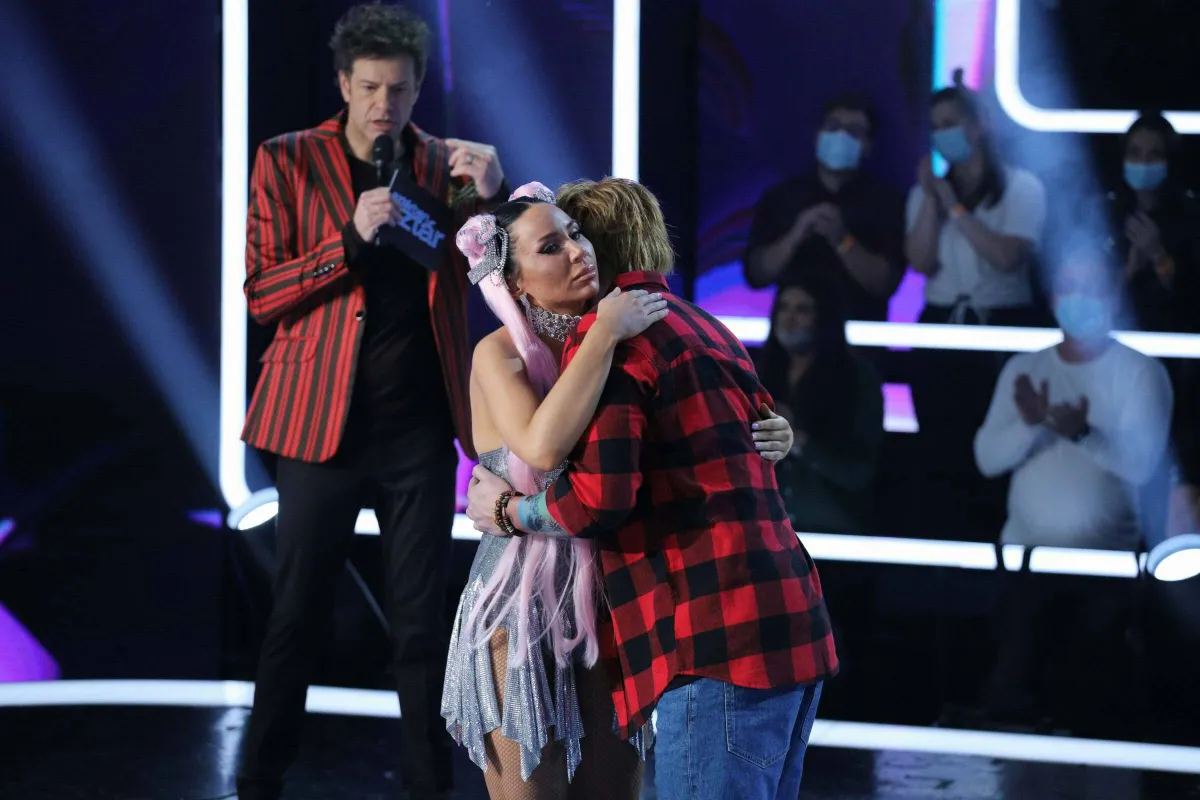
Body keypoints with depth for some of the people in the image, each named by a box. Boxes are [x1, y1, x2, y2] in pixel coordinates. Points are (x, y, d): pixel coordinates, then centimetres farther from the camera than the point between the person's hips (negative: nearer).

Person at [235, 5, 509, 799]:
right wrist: (351, 240, -19)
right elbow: (260, 292, -5)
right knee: (299, 615, 2)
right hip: (325, 421, -2)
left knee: (422, 621, 4)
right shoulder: (289, 163, -1)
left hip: (420, 427, 2)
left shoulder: (444, 166, 5)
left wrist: (491, 194, -17)